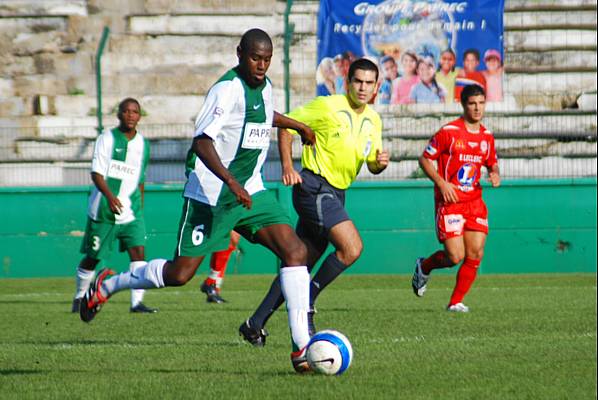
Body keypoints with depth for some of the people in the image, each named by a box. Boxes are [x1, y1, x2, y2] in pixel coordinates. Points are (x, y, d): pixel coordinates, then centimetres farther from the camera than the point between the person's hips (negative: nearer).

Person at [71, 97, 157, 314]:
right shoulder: (107, 139, -4)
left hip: (131, 210, 4)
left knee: (138, 251, -14)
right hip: (104, 210, -4)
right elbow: (96, 173, -12)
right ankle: (80, 298, 26)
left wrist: (139, 209, 19)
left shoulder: (143, 144, 11)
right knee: (92, 258, 5)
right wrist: (110, 196, -27)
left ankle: (137, 302, -17)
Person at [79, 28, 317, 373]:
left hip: (251, 192, 7)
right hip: (210, 195, -7)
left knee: (296, 252, -12)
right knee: (179, 274, -3)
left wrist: (298, 126, 46)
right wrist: (231, 182, -36)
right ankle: (106, 286, 24)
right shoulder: (228, 89, -18)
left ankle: (302, 347, -13)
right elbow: (202, 142, -27)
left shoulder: (265, 86, 9)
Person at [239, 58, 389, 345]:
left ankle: (256, 324, 13)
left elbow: (372, 165, 18)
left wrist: (380, 162, -6)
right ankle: (306, 303, -8)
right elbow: (286, 124, -3)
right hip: (313, 187, -8)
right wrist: (287, 167, -12)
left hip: (335, 194, 8)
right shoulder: (327, 106, -9)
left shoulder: (373, 121, 11)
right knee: (351, 248, -22)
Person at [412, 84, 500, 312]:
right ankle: (424, 267, 20)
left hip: (474, 202, 5)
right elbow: (425, 159, -4)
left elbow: (492, 164, 23)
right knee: (455, 256, -12)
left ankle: (456, 302, 6)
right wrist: (441, 183, -16)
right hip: (449, 201, -5)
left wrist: (495, 175, -1)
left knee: (475, 255, -6)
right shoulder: (448, 132, -8)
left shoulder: (487, 137, 9)